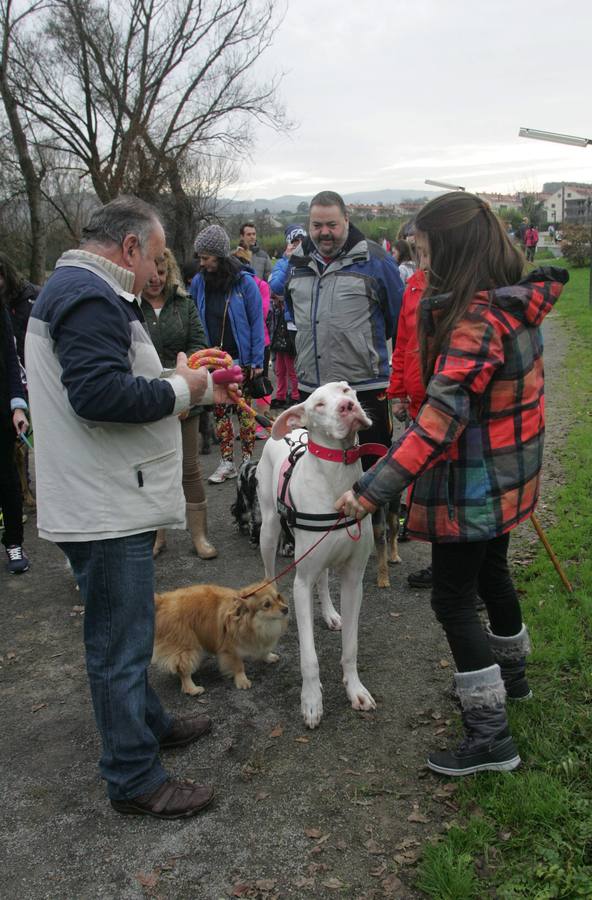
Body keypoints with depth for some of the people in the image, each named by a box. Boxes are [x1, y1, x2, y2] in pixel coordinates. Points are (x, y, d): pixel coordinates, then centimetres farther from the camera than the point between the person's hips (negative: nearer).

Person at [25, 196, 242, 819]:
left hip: (107, 504, 11)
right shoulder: (90, 296, -18)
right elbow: (100, 393, -29)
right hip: (105, 510, -11)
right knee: (120, 644, 1)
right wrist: (182, 390, -16)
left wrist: (187, 389, 12)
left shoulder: (75, 289, 18)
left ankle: (149, 724, 41)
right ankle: (135, 780, 14)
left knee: (125, 631, 24)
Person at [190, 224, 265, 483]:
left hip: (241, 359, -3)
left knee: (244, 410, 6)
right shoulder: (199, 282, 2)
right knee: (219, 411, 7)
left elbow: (256, 322, -7)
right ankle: (226, 463, 16)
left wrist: (257, 360, -10)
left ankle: (248, 460, 17)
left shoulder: (244, 282, -9)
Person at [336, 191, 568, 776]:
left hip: (472, 486, -9)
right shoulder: (515, 304, 3)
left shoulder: (475, 322, -26)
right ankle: (510, 676, 49)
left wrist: (371, 491, -33)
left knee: (453, 599, 1)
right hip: (506, 478, 10)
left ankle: (490, 737, 12)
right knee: (490, 572, 26)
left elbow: (438, 423, -33)